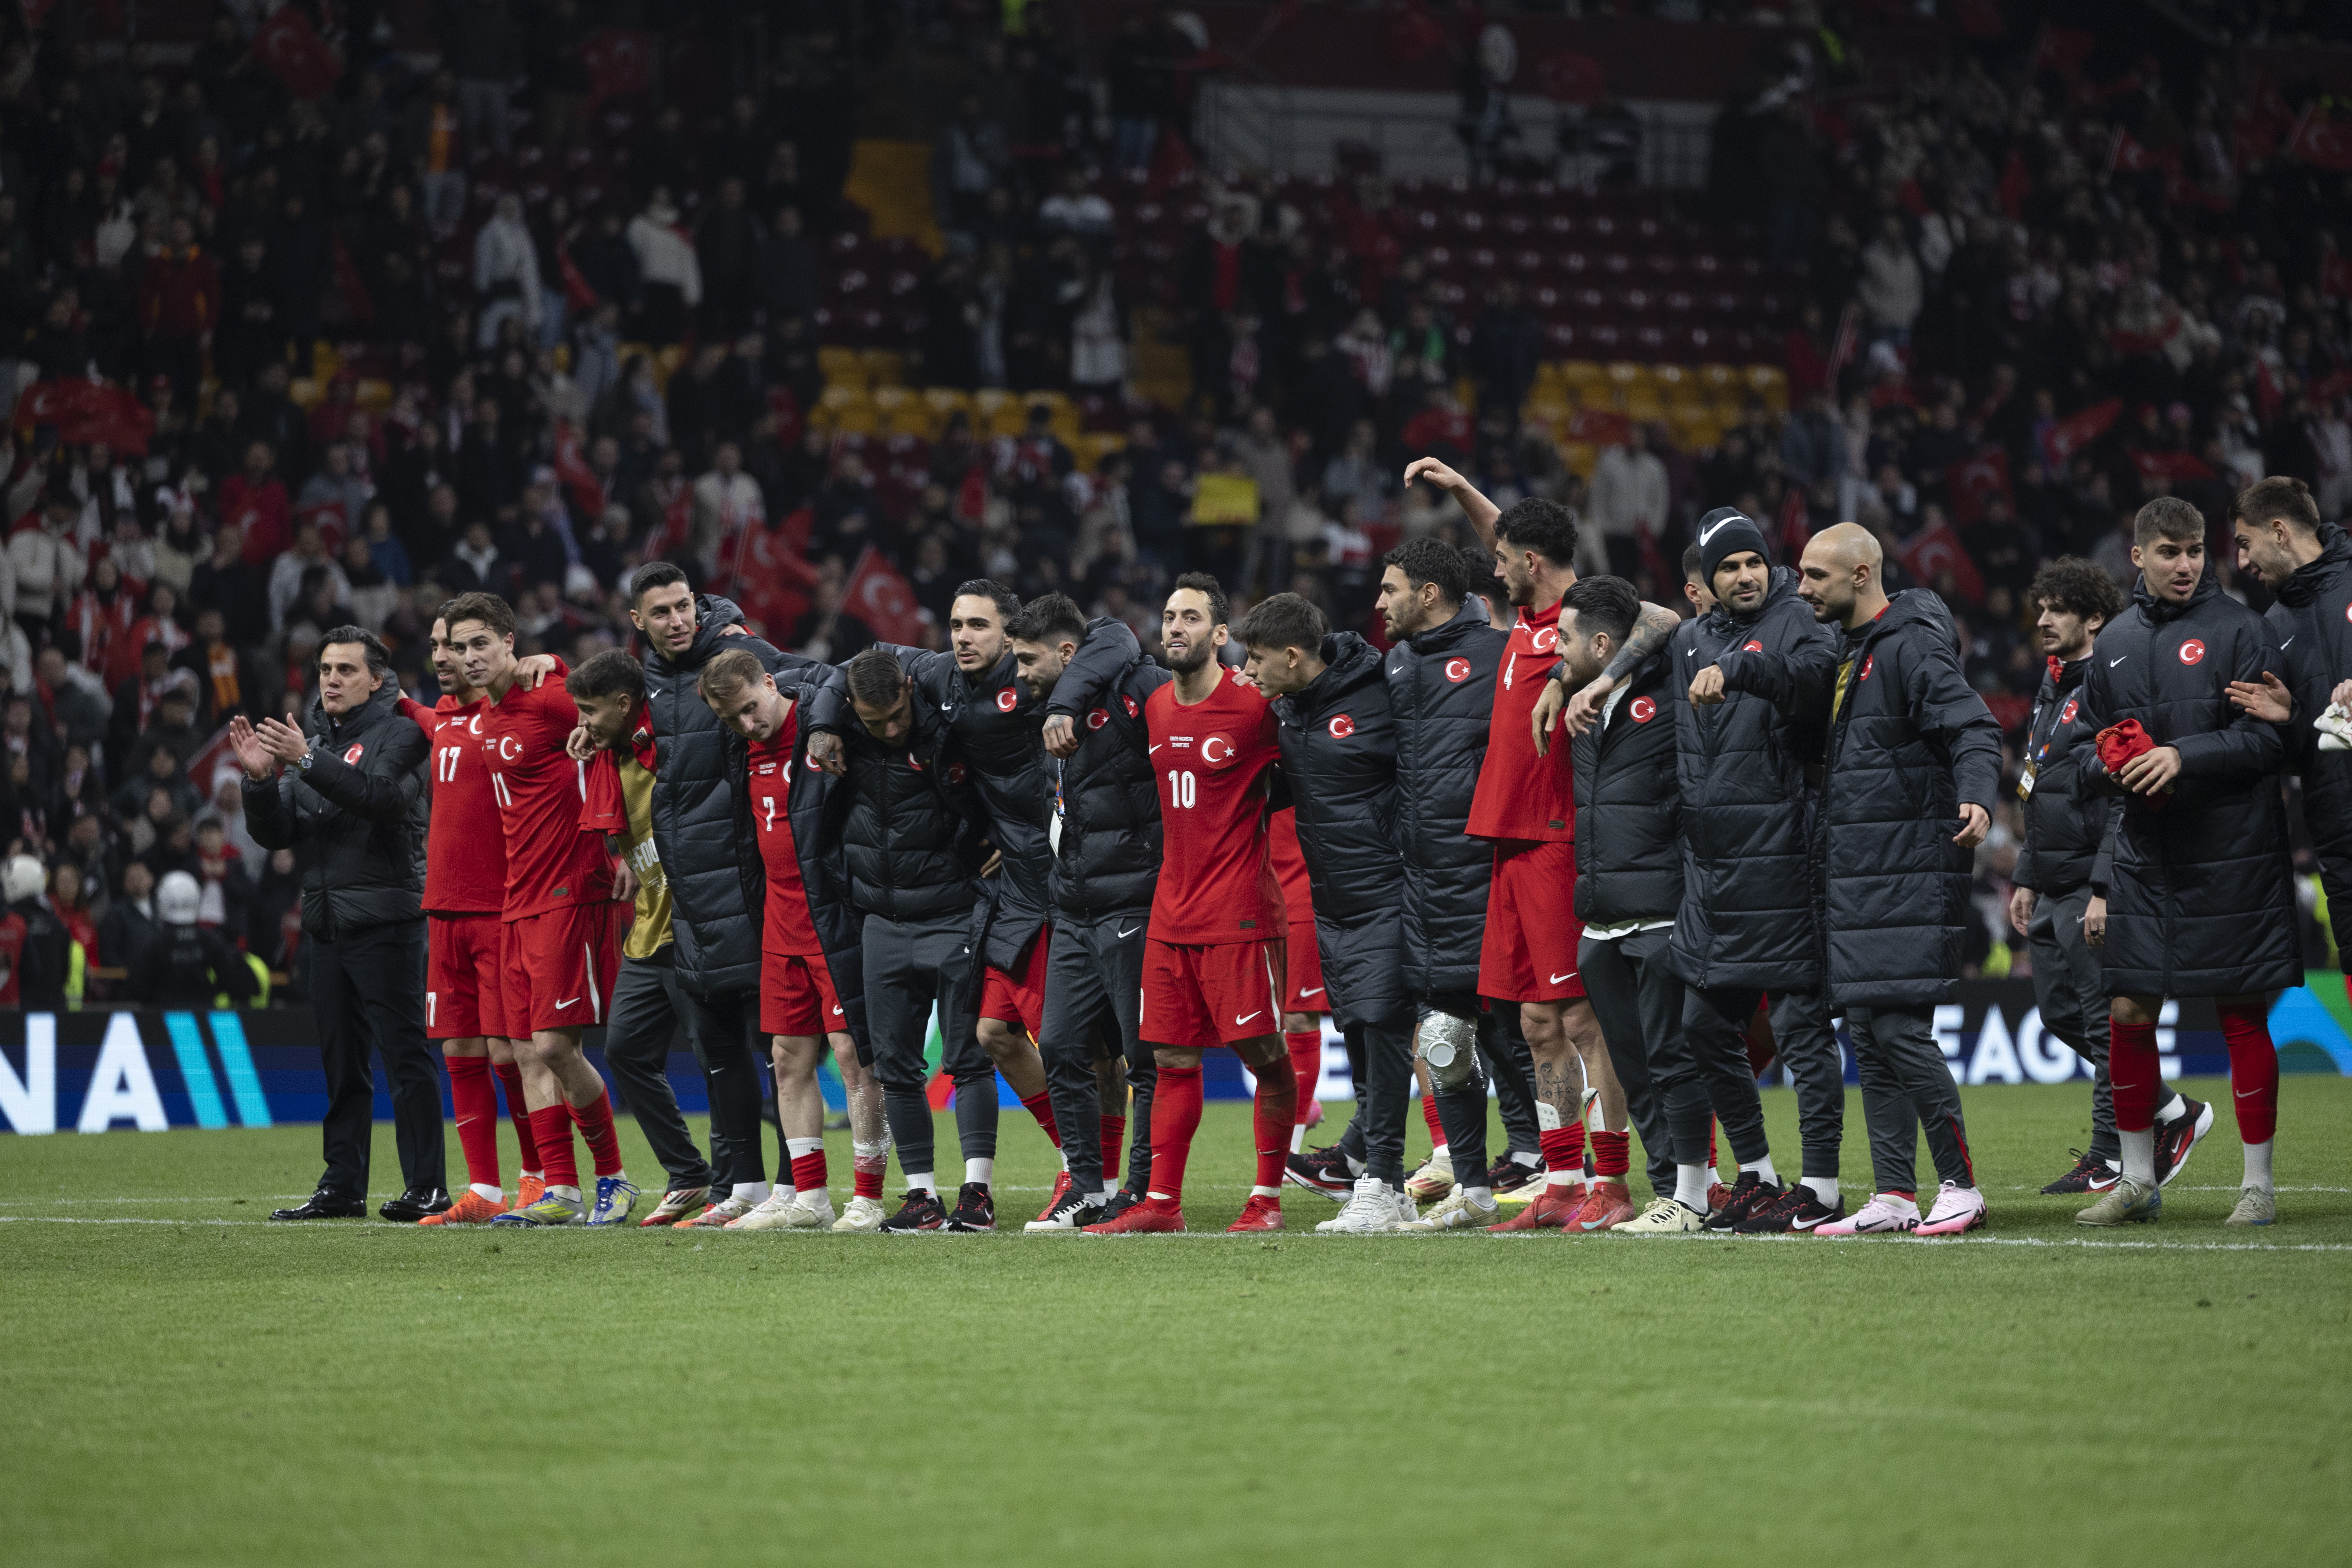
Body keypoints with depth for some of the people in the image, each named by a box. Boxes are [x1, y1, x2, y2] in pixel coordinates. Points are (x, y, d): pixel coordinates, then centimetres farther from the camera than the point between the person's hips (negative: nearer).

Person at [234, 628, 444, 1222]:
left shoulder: (398, 733, -2)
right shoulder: (315, 739, 17)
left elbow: (382, 795, -23)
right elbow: (275, 834, 11)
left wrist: (307, 761, -30)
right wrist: (260, 779, -7)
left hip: (386, 921, -7)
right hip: (326, 922, 7)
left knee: (405, 1055, -8)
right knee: (341, 1062, 9)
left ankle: (427, 1187, -8)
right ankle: (343, 1186, 13)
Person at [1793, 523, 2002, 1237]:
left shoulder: (1912, 646, -11)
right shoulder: (1844, 650, 16)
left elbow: (1974, 727, -19)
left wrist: (1976, 798, -36)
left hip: (1907, 871, -9)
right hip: (1851, 875, 9)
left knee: (1901, 1029, -11)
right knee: (1868, 1036, 7)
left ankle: (1961, 1185, -2)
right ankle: (1893, 1197, 10)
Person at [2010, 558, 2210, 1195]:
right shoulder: (2053, 688, 17)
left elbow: (2126, 801, -19)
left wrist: (2104, 890, -23)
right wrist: (2026, 877, 21)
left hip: (2095, 885, -10)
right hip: (2054, 890, 10)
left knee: (2104, 1020, -4)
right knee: (2061, 1013, 11)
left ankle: (2111, 1156, 4)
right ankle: (2172, 1112, 21)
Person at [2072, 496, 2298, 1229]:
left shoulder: (2237, 629, -4)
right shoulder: (2116, 643, 13)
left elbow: (2267, 736, -10)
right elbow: (2087, 752, 17)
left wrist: (2185, 756, -21)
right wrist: (2112, 765, -5)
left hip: (2232, 858, -5)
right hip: (2145, 858, 5)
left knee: (2243, 1015, -1)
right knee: (2128, 1013, 3)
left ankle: (2259, 1183, 7)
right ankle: (2137, 1181, 15)